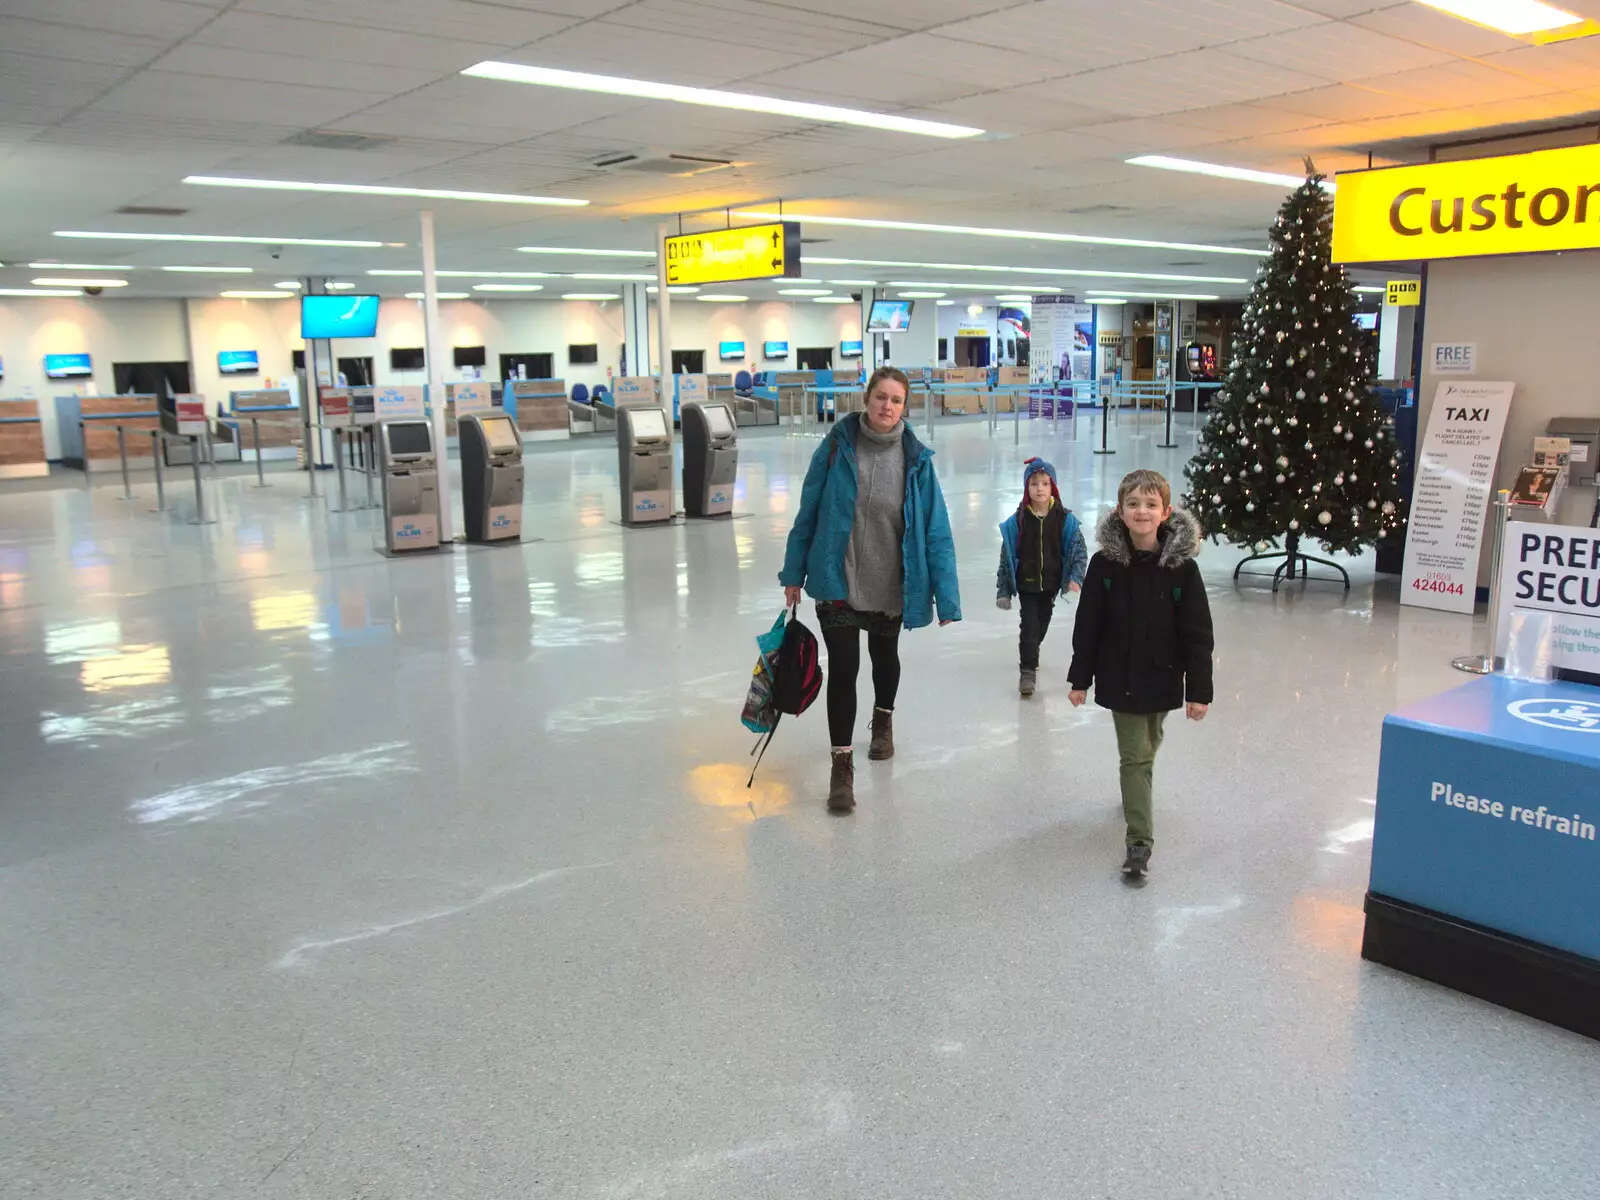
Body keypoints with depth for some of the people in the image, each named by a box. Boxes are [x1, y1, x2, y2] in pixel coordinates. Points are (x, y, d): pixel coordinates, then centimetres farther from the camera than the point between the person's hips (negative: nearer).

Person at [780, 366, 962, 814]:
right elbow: (808, 512, -3)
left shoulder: (916, 460, -10)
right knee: (843, 668, -7)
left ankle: (883, 720, 52)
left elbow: (936, 531, -10)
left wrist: (946, 597, -14)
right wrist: (794, 574, 0)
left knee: (884, 656, 23)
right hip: (837, 582, -1)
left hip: (891, 586, 2)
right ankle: (842, 765, 6)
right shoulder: (836, 446, -10)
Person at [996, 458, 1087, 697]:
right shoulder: (1017, 521, -10)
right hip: (1026, 584, -2)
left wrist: (1076, 578, -19)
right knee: (1029, 625, -8)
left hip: (1051, 583, 2)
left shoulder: (1065, 520, -8)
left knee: (1043, 623, 19)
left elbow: (1080, 551, -4)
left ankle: (1029, 652, 45)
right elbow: (1007, 556, -5)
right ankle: (1027, 671, 0)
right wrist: (1003, 591, -4)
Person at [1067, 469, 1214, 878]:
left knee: (1147, 747, 21)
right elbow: (1087, 625, -5)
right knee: (1135, 755, -3)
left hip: (1162, 678, 1)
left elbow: (1198, 633, -8)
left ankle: (1137, 795, 49)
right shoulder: (1105, 563, -11)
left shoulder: (1182, 566, -12)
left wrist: (1199, 690, -9)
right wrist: (1080, 679, -3)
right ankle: (1139, 841, 0)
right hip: (1119, 678, -1)